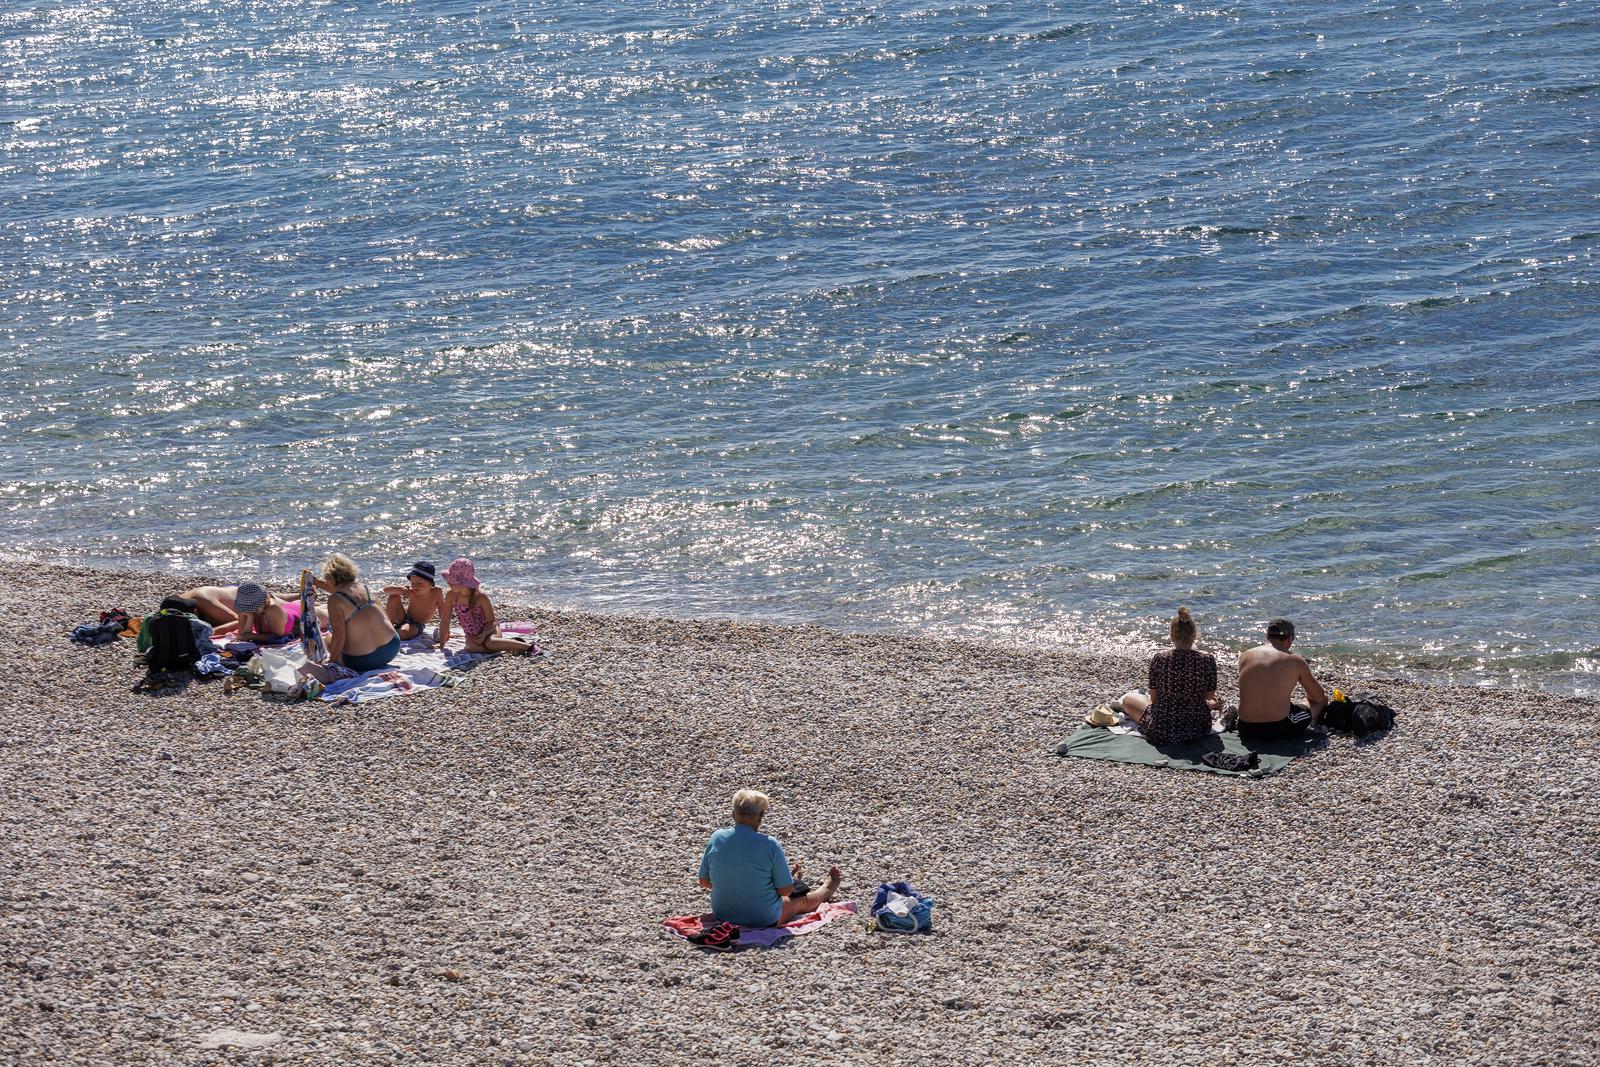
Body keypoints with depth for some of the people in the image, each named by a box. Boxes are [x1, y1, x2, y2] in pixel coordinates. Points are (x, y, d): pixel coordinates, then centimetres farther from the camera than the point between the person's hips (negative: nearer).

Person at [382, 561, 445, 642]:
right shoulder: (410, 591, -18)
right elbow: (386, 590, -18)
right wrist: (399, 589, -38)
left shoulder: (437, 592, -22)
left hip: (416, 625, -3)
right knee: (394, 597, -22)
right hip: (403, 619, 3)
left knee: (404, 632, -38)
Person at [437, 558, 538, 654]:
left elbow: (492, 622, -13)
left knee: (489, 643, -39)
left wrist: (483, 635, -32)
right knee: (471, 647, -33)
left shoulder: (481, 596, -20)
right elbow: (445, 621, -4)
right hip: (472, 635, 4)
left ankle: (527, 645, -24)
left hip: (488, 630, -4)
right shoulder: (452, 596, -11)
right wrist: (441, 645, -6)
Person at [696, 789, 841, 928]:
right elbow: (786, 890, -15)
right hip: (764, 919, -5)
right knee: (801, 901, 30)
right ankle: (827, 890, 59)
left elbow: (704, 882, 0)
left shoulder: (716, 839, -12)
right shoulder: (769, 844, -23)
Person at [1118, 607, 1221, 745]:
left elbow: (1154, 698, -2)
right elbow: (1210, 698, -4)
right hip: (1199, 729, 2)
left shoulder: (1159, 659, -14)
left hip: (1162, 734, -2)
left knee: (1128, 698, 25)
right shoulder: (1208, 660, -13)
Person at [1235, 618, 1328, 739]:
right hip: (1279, 729, -5)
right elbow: (1319, 697, 6)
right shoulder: (1296, 660, -5)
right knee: (1323, 699, 20)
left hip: (1246, 731, 5)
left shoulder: (1245, 656, 5)